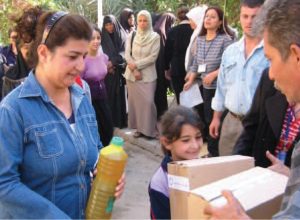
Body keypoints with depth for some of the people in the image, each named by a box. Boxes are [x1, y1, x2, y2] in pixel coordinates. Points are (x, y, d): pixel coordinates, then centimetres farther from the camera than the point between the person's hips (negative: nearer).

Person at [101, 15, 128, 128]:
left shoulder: (122, 36, 4)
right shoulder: (103, 38, 9)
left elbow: (123, 53, -5)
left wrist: (113, 62, -17)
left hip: (119, 71, -1)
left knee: (119, 95, -1)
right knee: (108, 96, -1)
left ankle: (120, 120, 4)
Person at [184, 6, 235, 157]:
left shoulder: (226, 39, -10)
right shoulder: (200, 39, 10)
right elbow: (196, 62, 15)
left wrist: (213, 74, -19)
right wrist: (191, 80, 7)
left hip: (220, 87, -6)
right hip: (205, 87, 6)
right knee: (207, 120, 12)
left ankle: (214, 153, 10)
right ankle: (211, 152, 24)